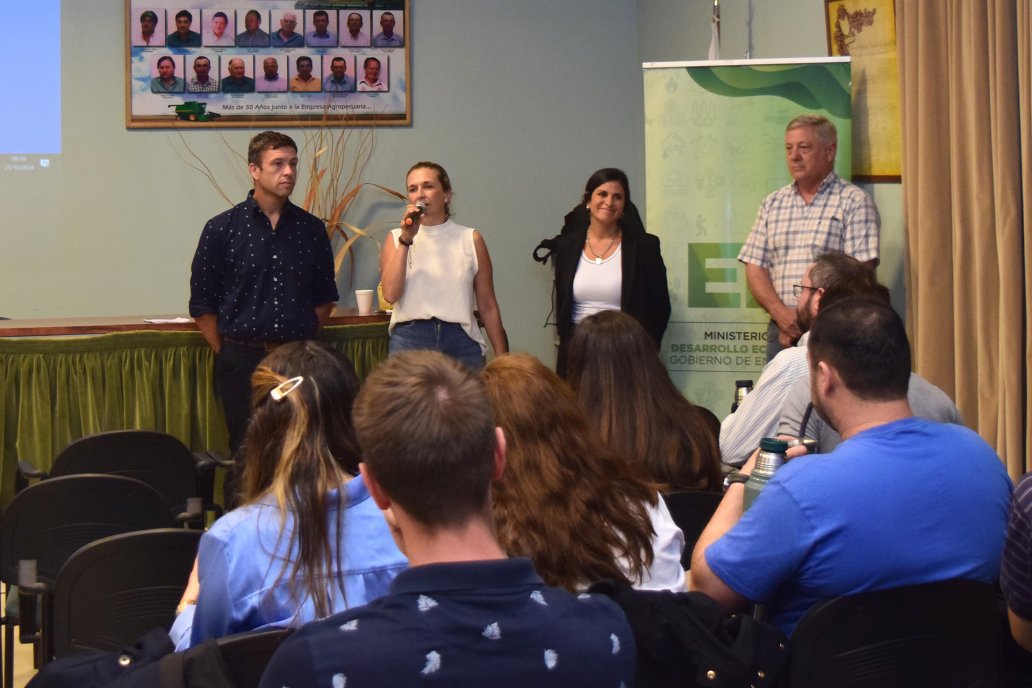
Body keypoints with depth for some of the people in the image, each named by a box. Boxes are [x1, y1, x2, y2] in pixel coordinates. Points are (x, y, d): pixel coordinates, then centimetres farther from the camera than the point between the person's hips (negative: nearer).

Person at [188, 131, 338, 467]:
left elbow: (325, 297, 17)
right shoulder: (222, 229, -1)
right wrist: (226, 353, -1)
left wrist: (303, 341, 9)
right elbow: (202, 303, 2)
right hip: (243, 360, -2)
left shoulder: (312, 229, 8)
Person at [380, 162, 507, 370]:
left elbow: (488, 306, 8)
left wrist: (502, 358, 4)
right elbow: (390, 294, -7)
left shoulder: (470, 239, 8)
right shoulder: (396, 238, 9)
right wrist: (406, 240, -9)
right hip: (409, 339, 0)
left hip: (460, 340, 0)